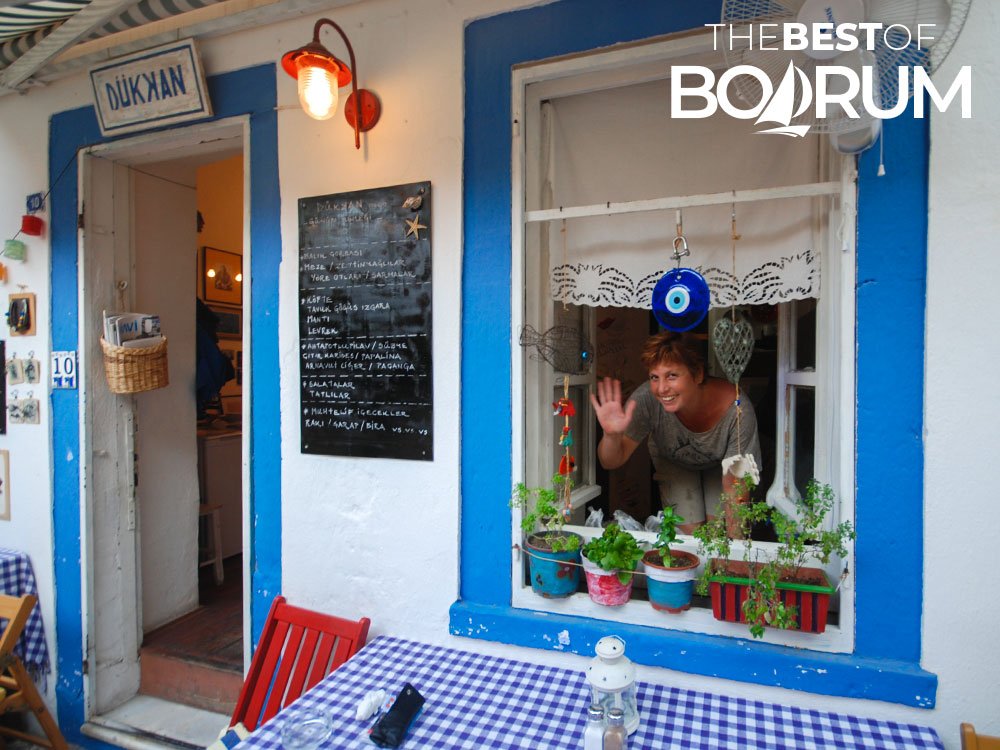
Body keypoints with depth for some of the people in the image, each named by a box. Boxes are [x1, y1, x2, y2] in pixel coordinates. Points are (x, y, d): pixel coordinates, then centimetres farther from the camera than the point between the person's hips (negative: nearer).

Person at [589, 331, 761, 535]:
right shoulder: (647, 399, -35)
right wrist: (612, 435, -50)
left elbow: (734, 485, -27)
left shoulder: (737, 410, -37)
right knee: (688, 534, -6)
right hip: (674, 464, 1)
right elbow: (611, 462, -29)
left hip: (720, 466, 0)